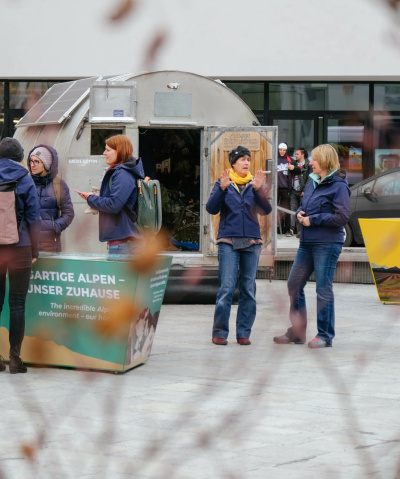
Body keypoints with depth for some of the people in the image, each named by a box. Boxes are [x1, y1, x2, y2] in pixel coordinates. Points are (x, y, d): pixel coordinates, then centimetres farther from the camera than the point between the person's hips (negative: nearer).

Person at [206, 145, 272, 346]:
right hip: (228, 241, -3)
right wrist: (222, 188, -20)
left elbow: (266, 210, -2)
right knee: (226, 288, -9)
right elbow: (212, 209, -7)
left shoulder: (253, 184, 9)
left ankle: (243, 333, 10)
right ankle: (219, 332, -1)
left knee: (248, 289, 3)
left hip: (251, 241, 3)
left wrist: (258, 190, -16)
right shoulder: (223, 183, 4)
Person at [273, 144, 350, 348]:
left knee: (323, 289, -3)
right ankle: (296, 332, 20)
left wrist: (313, 220, -15)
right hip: (307, 243, 9)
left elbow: (342, 216, -17)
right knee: (294, 284, 10)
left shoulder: (338, 186, -11)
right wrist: (300, 213, 1)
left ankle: (325, 335, 6)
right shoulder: (313, 183, 14)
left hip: (327, 244, -9)